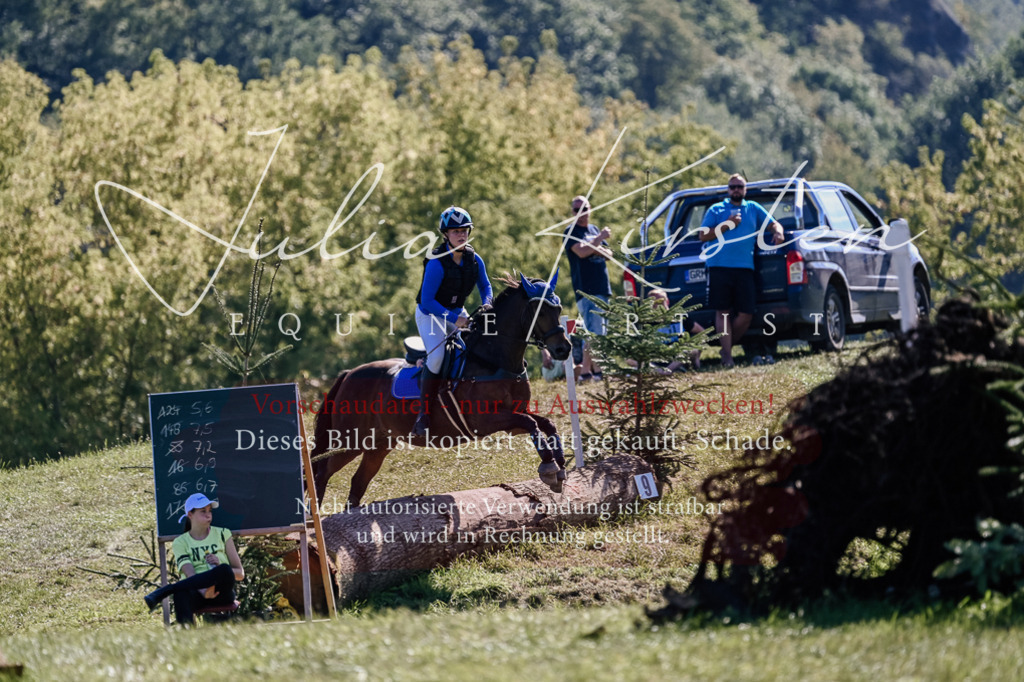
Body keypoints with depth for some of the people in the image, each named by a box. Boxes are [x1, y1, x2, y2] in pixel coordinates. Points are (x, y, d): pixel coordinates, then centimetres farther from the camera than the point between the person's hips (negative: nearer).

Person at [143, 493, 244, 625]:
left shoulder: (222, 534, 18)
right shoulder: (180, 542, 14)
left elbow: (240, 574, 16)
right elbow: (189, 573, -5)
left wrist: (219, 567, -6)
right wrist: (203, 591, -28)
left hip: (222, 592, 1)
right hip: (196, 591, -1)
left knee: (225, 570, -36)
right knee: (181, 594, -39)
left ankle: (164, 591, -38)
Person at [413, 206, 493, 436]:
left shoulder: (474, 260, -6)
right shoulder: (437, 263, -25)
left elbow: (485, 287, 7)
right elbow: (427, 301, -26)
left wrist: (486, 304, -16)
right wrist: (454, 319, -33)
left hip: (457, 313, 6)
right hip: (430, 314, -6)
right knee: (437, 355, -30)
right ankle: (424, 413, -22)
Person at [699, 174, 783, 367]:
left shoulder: (753, 209, 20)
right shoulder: (716, 210, 13)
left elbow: (774, 224, 21)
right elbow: (703, 235, 4)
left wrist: (778, 233, -2)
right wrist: (727, 225, -5)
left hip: (744, 267, 2)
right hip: (719, 266, -2)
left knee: (746, 314, -3)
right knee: (723, 312, -4)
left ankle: (727, 348, 15)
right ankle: (727, 356, -4)